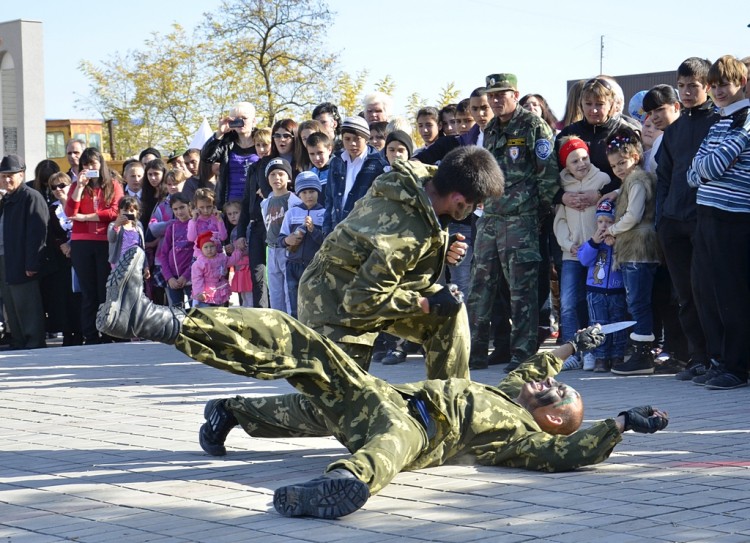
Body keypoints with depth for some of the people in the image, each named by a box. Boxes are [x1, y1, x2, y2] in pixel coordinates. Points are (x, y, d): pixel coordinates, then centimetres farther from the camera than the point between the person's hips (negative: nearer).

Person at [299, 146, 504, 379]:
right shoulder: (407, 236, -37)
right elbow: (362, 300, -32)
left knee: (451, 313, -1)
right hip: (337, 303, -9)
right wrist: (426, 304, -22)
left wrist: (442, 250, -8)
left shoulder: (420, 176, -14)